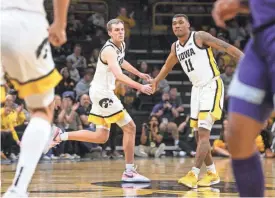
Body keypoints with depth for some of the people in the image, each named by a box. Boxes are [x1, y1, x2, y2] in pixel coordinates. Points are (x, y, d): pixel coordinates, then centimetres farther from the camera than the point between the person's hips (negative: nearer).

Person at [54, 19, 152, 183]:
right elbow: (118, 75, -36)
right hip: (102, 92, -10)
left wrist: (139, 74, 40)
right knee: (130, 127, -6)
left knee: (101, 137, 12)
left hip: (103, 93, 10)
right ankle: (129, 172, -2)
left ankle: (61, 136, 12)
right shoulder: (109, 50, -21)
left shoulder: (121, 46, 9)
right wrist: (140, 87, -42)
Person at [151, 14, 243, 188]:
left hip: (212, 87, -8)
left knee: (204, 132, -16)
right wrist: (156, 81, 42)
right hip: (197, 89, 8)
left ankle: (193, 174, -22)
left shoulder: (200, 37, -10)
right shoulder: (175, 47, 11)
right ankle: (213, 174, 20)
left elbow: (227, 47, -14)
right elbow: (168, 66, 32)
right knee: (199, 134, 8)